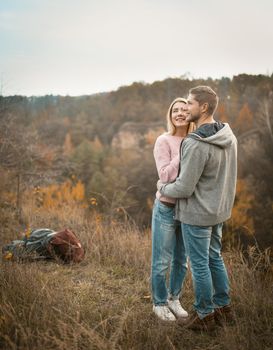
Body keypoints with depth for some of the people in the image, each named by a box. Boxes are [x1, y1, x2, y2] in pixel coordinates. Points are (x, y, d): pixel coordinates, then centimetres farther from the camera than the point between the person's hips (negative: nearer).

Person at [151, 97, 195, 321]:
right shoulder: (164, 141, -11)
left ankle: (174, 299, 37)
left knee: (181, 261, 18)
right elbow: (166, 175, -20)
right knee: (162, 262, 8)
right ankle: (159, 303, 28)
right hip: (167, 209, -5)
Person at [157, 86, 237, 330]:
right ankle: (223, 307, 32)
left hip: (197, 214, -8)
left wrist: (162, 188, -3)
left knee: (199, 264, 7)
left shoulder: (196, 145, -27)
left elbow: (184, 188, -22)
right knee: (215, 258, 21)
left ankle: (205, 315, 21)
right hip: (218, 210, 8)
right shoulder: (228, 136, 0)